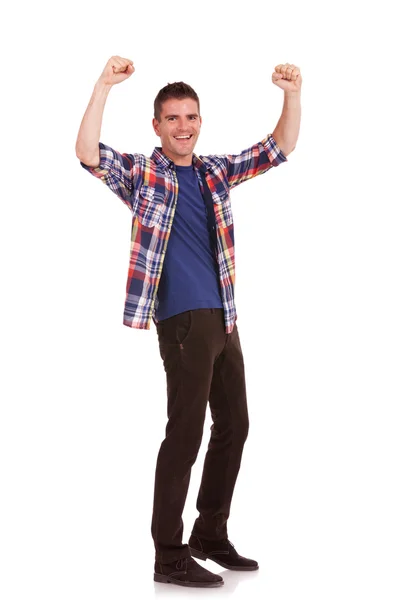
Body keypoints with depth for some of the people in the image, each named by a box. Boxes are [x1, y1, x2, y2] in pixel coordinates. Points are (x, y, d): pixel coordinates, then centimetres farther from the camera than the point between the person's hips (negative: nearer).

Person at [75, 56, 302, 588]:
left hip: (225, 319, 7)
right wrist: (104, 86, -29)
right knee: (186, 431, -7)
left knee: (234, 424, 13)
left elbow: (279, 148, 14)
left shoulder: (216, 171, 13)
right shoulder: (140, 175, -2)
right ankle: (170, 557, 2)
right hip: (182, 320, -7)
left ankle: (211, 535, 28)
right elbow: (88, 154, -20)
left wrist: (292, 95, -3)